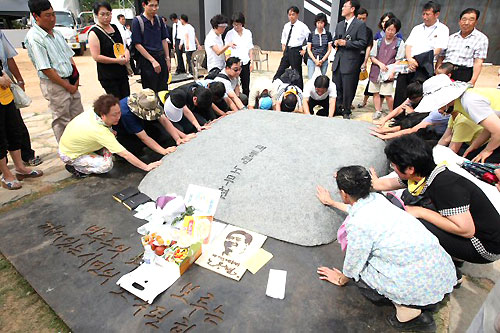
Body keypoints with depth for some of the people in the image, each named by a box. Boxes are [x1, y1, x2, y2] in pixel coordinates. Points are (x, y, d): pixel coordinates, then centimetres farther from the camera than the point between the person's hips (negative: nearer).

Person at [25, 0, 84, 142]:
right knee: (62, 121, 1)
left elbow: (69, 55, 16)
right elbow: (46, 69, -17)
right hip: (54, 84, -8)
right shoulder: (33, 38, -14)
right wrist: (68, 86, -14)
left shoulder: (56, 33, 11)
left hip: (71, 82, 8)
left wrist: (76, 77, 2)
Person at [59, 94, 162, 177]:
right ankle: (74, 167, 0)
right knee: (106, 165, -21)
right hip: (69, 155, -7)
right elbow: (125, 154, -34)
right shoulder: (99, 131, -37)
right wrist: (147, 167, -29)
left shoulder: (92, 112, -17)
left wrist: (110, 133, -10)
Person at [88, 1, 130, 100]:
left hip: (122, 72, 7)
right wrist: (117, 60, -18)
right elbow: (96, 57, -15)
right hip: (107, 76, -7)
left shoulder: (114, 27, 11)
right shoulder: (94, 32, -9)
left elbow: (122, 45, 23)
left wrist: (126, 52, 0)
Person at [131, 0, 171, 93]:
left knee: (164, 89, 7)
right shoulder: (137, 21, -7)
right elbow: (137, 44, -10)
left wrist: (167, 58, 8)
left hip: (161, 57, 5)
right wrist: (153, 61, -14)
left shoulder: (159, 20, 8)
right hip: (146, 60, -5)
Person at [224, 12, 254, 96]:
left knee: (246, 87, 6)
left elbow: (250, 48, 13)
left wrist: (251, 62, 7)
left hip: (245, 62, 3)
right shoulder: (230, 33, -1)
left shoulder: (248, 33, 8)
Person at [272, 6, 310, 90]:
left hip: (296, 51, -5)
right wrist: (283, 45, 15)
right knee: (280, 71, 8)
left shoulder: (302, 26, -9)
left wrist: (305, 50, -9)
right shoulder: (286, 26, 8)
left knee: (297, 73, 2)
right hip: (287, 50, 5)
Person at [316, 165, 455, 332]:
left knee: (359, 267, 6)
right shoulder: (377, 198, 3)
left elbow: (353, 264, -2)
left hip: (423, 289, -8)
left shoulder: (358, 224, -19)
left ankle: (408, 311, 2)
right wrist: (331, 203, 44)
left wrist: (341, 280, 20)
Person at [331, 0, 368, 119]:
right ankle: (338, 109, 23)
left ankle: (346, 112, 14)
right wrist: (335, 42, 0)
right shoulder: (339, 25, 16)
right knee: (336, 87, 9)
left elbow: (363, 42, -10)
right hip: (338, 60, 6)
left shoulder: (360, 25, -4)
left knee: (348, 89, 0)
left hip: (350, 61, -6)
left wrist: (346, 43, -16)